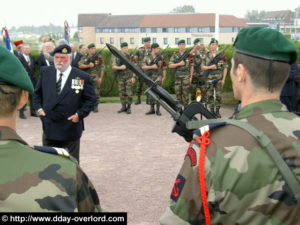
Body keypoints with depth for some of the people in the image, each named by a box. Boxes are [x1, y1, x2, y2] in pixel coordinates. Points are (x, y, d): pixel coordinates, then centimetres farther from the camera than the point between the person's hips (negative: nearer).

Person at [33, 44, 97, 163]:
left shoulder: (82, 77, -6)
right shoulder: (45, 72, 3)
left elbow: (91, 99, -1)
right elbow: (37, 93, 15)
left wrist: (79, 114, -11)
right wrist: (39, 108, 1)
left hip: (70, 130, -3)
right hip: (49, 129, 3)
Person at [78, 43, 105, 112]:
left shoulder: (99, 57, 3)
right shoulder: (85, 57, 8)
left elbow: (102, 68, 2)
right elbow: (80, 65, -3)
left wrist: (100, 78, -3)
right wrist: (88, 65, -15)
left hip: (96, 77, -2)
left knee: (96, 93, -4)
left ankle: (95, 107, 4)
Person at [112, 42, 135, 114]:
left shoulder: (130, 56, 0)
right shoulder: (117, 57, 5)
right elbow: (113, 67, 0)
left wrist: (133, 77, -8)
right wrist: (120, 67, -19)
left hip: (129, 77, -3)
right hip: (121, 77, 3)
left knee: (129, 93, -6)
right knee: (121, 93, 6)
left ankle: (129, 108, 2)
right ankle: (123, 107, 16)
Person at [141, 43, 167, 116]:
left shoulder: (161, 58, 3)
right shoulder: (147, 58, 2)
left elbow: (164, 68, 5)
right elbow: (143, 67, -8)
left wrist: (163, 77, -1)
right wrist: (152, 67, -18)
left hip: (158, 78, -1)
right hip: (150, 78, 1)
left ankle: (158, 110, 0)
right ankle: (152, 109, 14)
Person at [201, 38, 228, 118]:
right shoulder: (206, 56, 6)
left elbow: (225, 68, 2)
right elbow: (202, 67, 5)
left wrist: (223, 79, -4)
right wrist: (210, 67, -12)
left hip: (219, 79, -1)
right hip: (209, 78, 1)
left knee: (219, 96, 1)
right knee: (209, 96, 3)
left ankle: (217, 111, 10)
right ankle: (211, 111, 12)